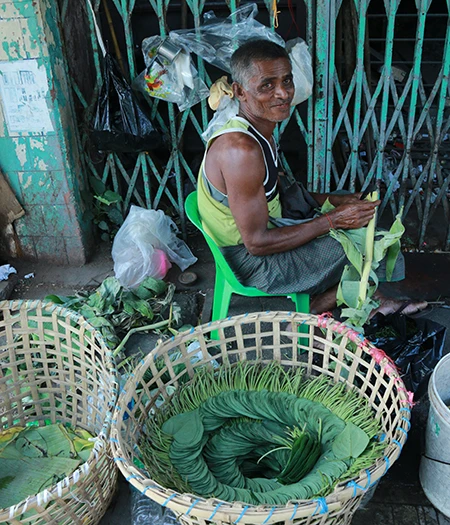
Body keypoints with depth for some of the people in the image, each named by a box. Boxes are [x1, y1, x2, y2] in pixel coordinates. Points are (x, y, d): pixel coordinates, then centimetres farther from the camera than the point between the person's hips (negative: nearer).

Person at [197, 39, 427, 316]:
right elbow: (257, 243, -28)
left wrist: (337, 200, 0)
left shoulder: (259, 127, 1)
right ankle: (316, 307, 17)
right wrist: (334, 219, -22)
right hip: (252, 261, -9)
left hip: (264, 227, 9)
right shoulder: (241, 150, -30)